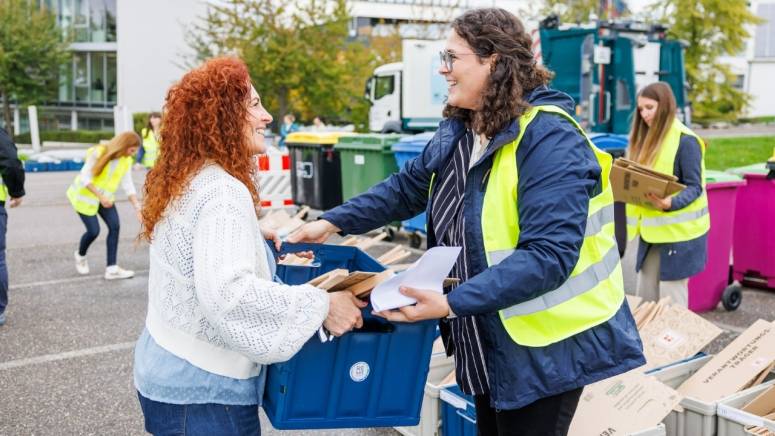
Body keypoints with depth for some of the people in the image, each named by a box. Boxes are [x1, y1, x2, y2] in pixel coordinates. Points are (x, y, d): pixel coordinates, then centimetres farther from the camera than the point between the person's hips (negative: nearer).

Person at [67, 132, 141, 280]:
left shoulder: (126, 160, -7)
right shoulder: (99, 153, -23)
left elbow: (128, 185, -6)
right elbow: (85, 178, -23)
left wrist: (137, 207, -13)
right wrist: (100, 196, -32)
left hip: (105, 197, 6)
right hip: (85, 196, -5)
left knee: (115, 226, -10)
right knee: (94, 230, -9)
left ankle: (111, 269, -6)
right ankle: (80, 255, 25)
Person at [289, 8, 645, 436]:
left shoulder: (549, 140, -25)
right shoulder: (458, 131, 4)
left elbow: (548, 256, -32)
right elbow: (407, 186, 14)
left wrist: (452, 303, -36)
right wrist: (332, 222, 5)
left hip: (544, 345, -8)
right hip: (487, 338, 9)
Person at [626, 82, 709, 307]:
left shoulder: (685, 141, -12)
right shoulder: (647, 139, 13)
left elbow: (694, 187, -15)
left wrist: (669, 203, -32)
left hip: (679, 230, -8)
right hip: (652, 228, 8)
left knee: (671, 300, -3)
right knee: (644, 296, 11)